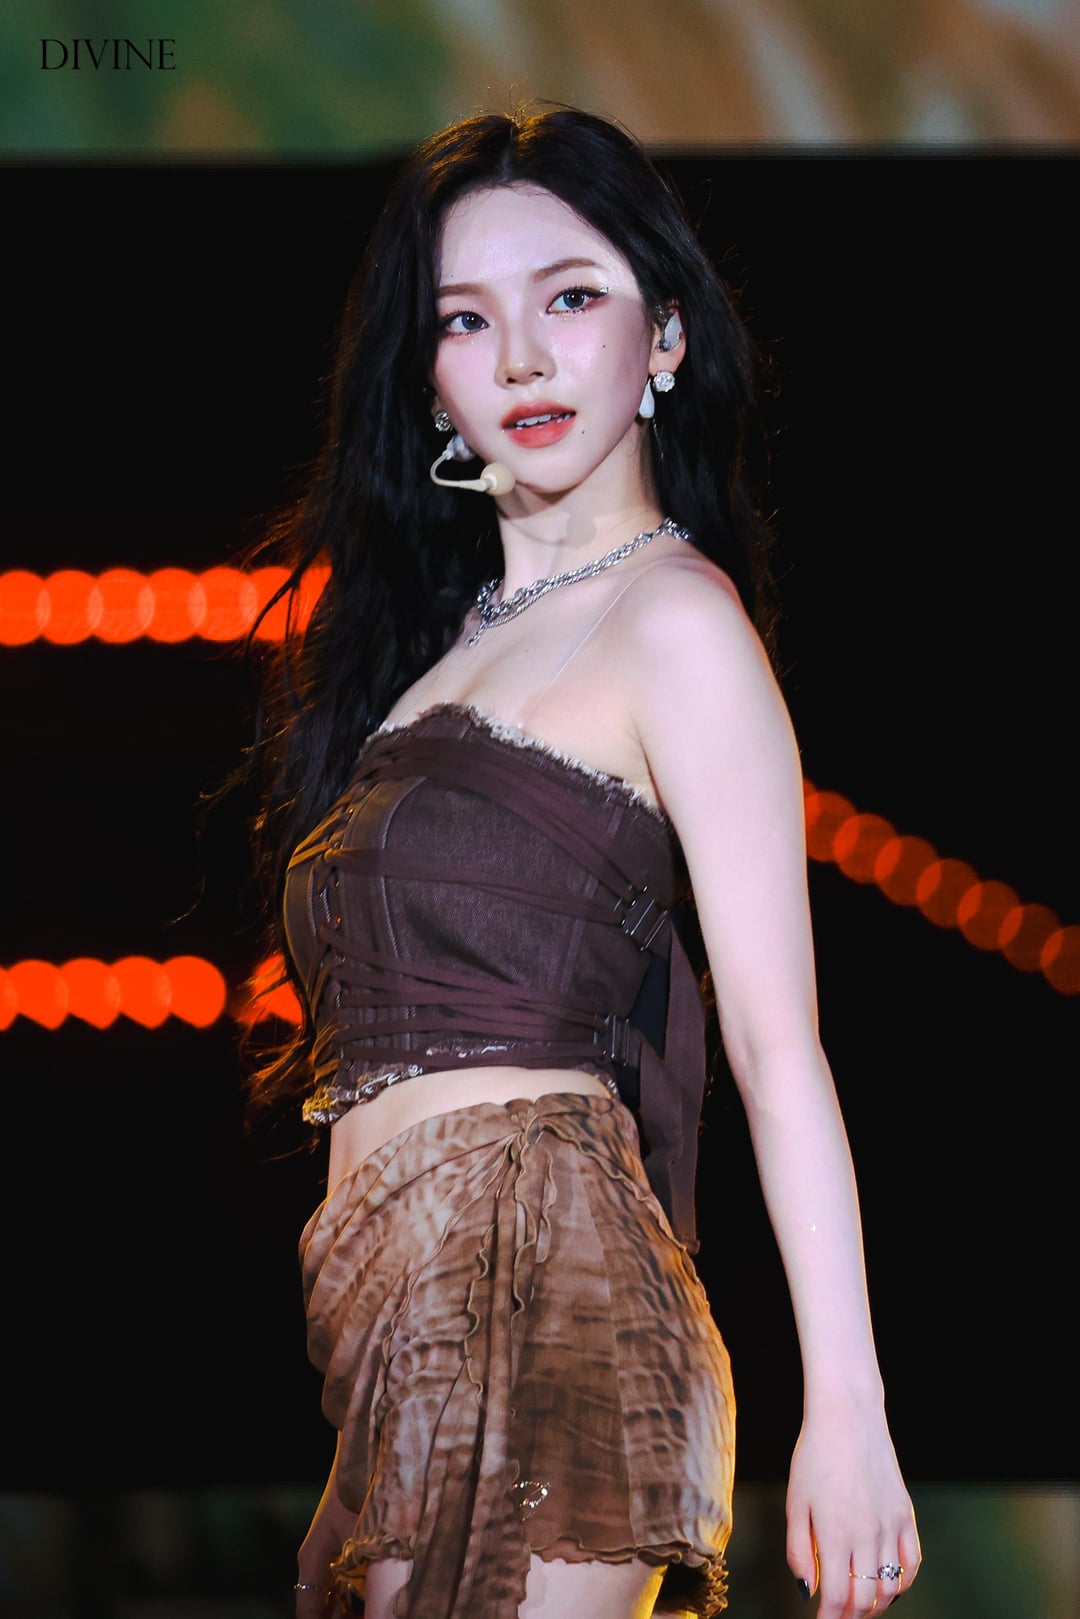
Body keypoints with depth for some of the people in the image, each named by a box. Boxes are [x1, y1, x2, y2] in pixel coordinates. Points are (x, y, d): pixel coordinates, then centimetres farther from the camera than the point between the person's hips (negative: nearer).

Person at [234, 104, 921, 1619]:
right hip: (412, 1304, 8)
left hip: (537, 1271, -8)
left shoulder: (673, 616, -5)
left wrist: (844, 1410, -17)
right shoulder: (448, 627, 19)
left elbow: (779, 1043, -12)